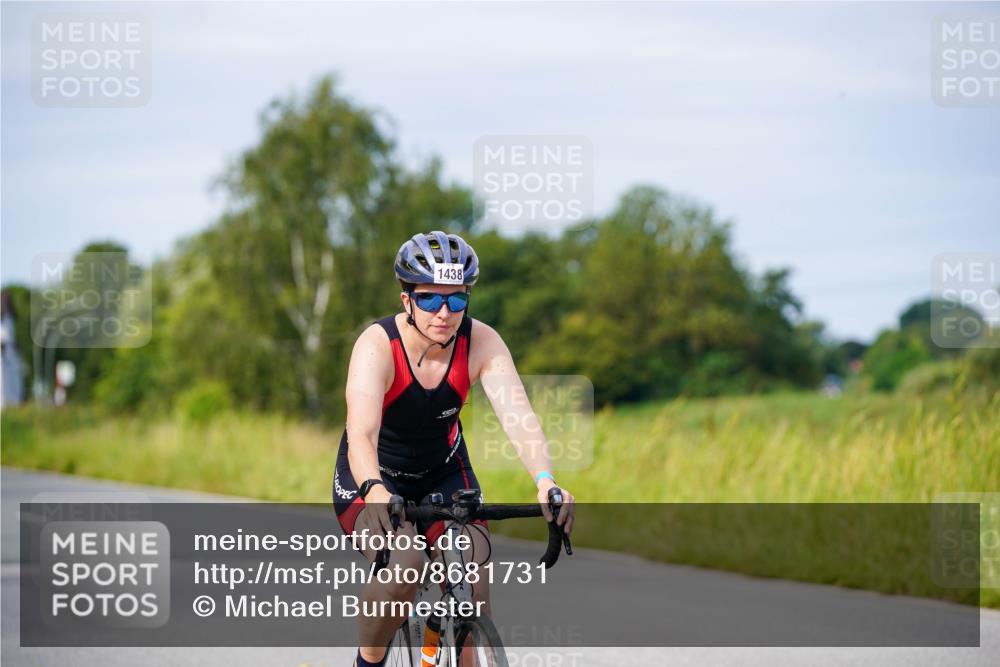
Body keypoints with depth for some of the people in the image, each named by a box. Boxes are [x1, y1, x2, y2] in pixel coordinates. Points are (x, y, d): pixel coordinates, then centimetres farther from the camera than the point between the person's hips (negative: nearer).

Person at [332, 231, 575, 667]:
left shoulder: (482, 343, -19)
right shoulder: (377, 345, -28)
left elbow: (517, 416, -32)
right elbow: (361, 434, -42)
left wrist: (545, 482, -52)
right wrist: (375, 491, -63)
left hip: (444, 474, 3)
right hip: (372, 478, -3)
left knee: (472, 582, -20)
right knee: (402, 569, -30)